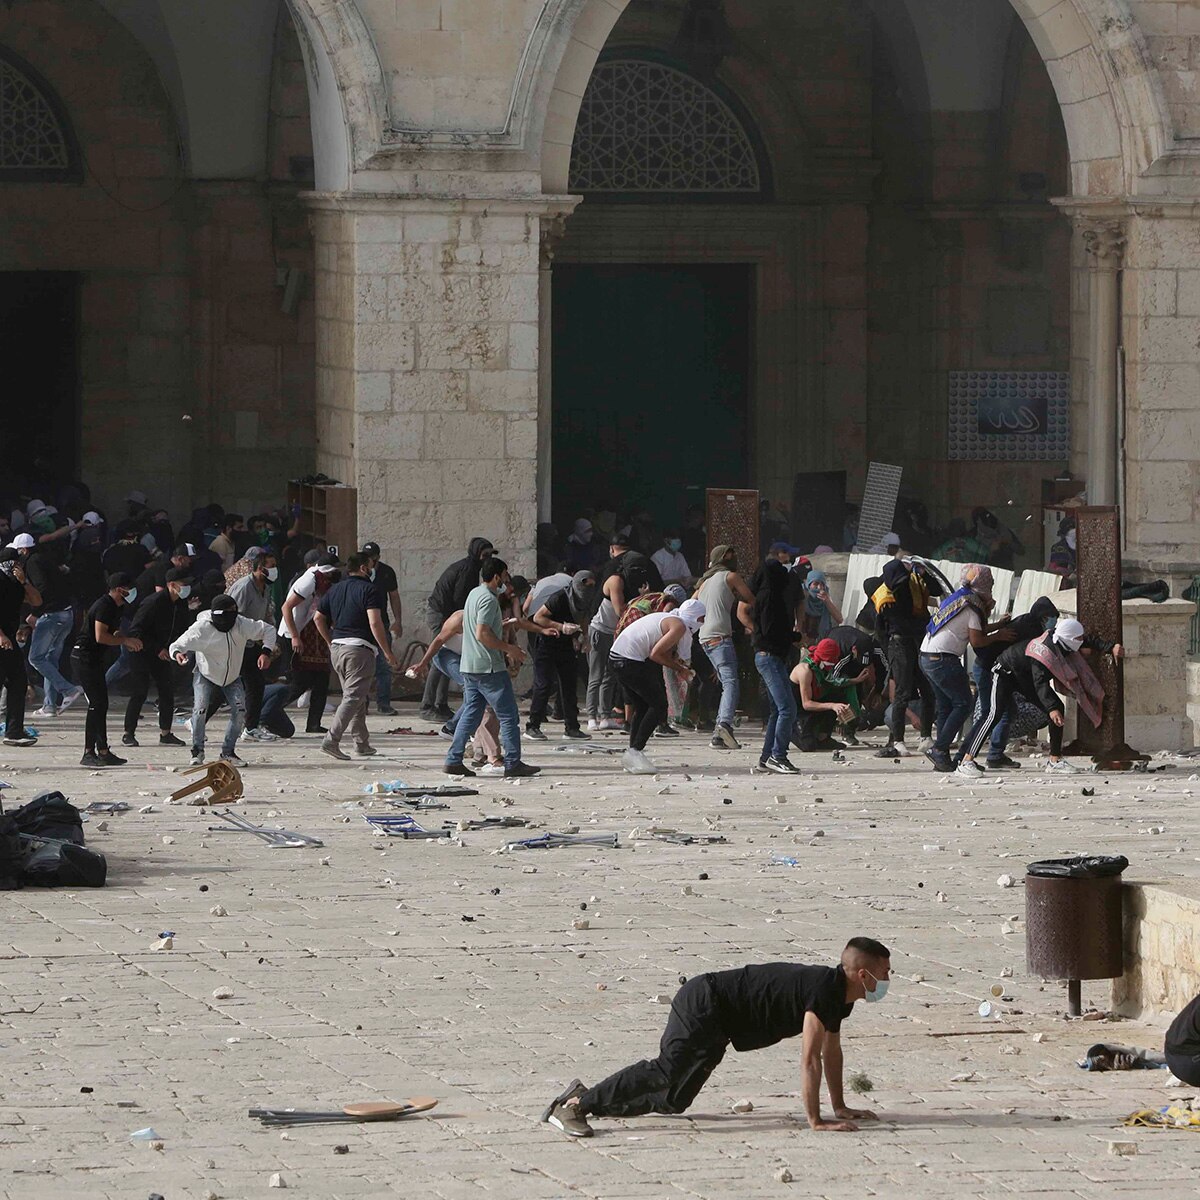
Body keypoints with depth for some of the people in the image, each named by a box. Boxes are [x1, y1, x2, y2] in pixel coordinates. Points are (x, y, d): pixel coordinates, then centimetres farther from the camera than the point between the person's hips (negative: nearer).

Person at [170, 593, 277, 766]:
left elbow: (268, 630, -6)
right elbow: (179, 644, -25)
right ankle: (197, 751, -4)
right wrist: (177, 653, -50)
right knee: (200, 708, -22)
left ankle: (228, 752, 4)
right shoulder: (202, 628, -28)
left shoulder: (242, 625, -20)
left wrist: (266, 652, -21)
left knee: (239, 710, -12)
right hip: (206, 676, -3)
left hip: (232, 677, 3)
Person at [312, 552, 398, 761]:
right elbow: (375, 623, -17)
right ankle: (331, 741, -19)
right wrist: (387, 652, -13)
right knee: (354, 697, -9)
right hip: (359, 648, -8)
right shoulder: (369, 589, -7)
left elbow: (318, 617, 15)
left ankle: (362, 744, 19)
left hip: (337, 648, 8)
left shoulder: (335, 590, 15)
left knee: (358, 697, 18)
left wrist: (330, 642, 22)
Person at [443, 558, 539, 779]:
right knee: (509, 716, -3)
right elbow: (483, 634, -23)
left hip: (469, 667, 9)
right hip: (489, 667, -9)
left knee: (470, 714, 11)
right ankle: (513, 763, -4)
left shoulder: (474, 594, 16)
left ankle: (454, 760, 6)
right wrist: (509, 648, -14)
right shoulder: (488, 599, -15)